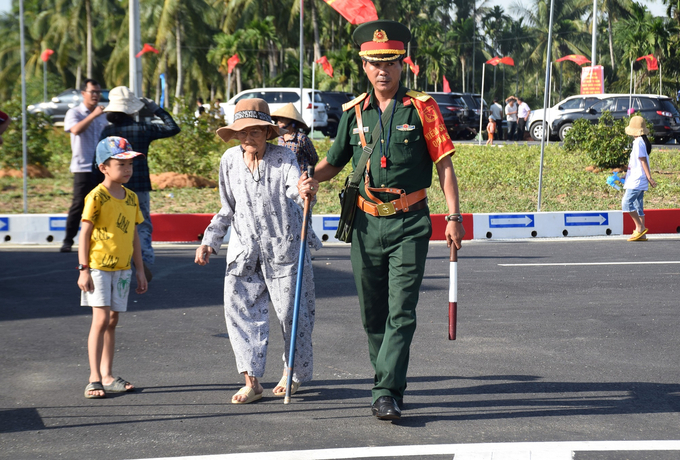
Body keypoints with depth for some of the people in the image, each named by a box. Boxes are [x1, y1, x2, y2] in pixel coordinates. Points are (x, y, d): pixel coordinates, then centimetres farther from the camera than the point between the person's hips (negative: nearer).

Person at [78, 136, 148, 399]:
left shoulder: (131, 198, 9)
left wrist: (140, 270, 15)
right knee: (101, 319, -11)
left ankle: (107, 377, 16)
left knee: (112, 321, 10)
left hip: (122, 269, 6)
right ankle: (94, 379, -7)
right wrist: (83, 269, -14)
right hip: (99, 267, -6)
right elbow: (85, 234, -9)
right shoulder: (97, 197, -10)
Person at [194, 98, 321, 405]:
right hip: (244, 249, 4)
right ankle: (252, 381, -1)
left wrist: (304, 192, -52)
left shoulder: (283, 157, -8)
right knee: (239, 309, -5)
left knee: (291, 312, 2)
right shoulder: (230, 161, 4)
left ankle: (294, 373, 25)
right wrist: (209, 241, 9)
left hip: (284, 246, -4)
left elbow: (295, 188, -28)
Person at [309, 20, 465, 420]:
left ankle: (387, 394, -12)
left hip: (409, 225, -4)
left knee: (401, 312, -10)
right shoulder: (355, 112, 9)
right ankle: (389, 384, 25)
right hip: (366, 224, 4)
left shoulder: (422, 108, -2)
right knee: (373, 313, 10)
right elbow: (335, 162, 17)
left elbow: (444, 163, -3)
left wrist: (454, 216, -10)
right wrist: (312, 178, -5)